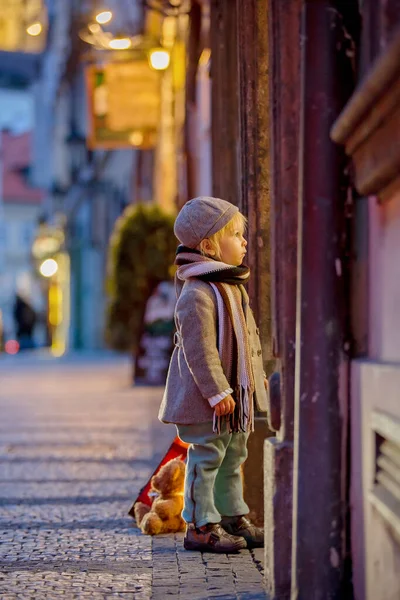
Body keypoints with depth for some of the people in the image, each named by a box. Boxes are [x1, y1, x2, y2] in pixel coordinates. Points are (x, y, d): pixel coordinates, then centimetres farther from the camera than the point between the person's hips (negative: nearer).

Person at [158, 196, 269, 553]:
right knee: (206, 458, -4)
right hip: (205, 402, -10)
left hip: (236, 394, 10)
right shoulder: (197, 295, -21)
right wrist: (217, 392, -24)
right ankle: (201, 526, 3)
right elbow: (199, 350, -23)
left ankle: (233, 518, 28)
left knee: (232, 457, 17)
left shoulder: (232, 287, 12)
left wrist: (257, 375, 22)